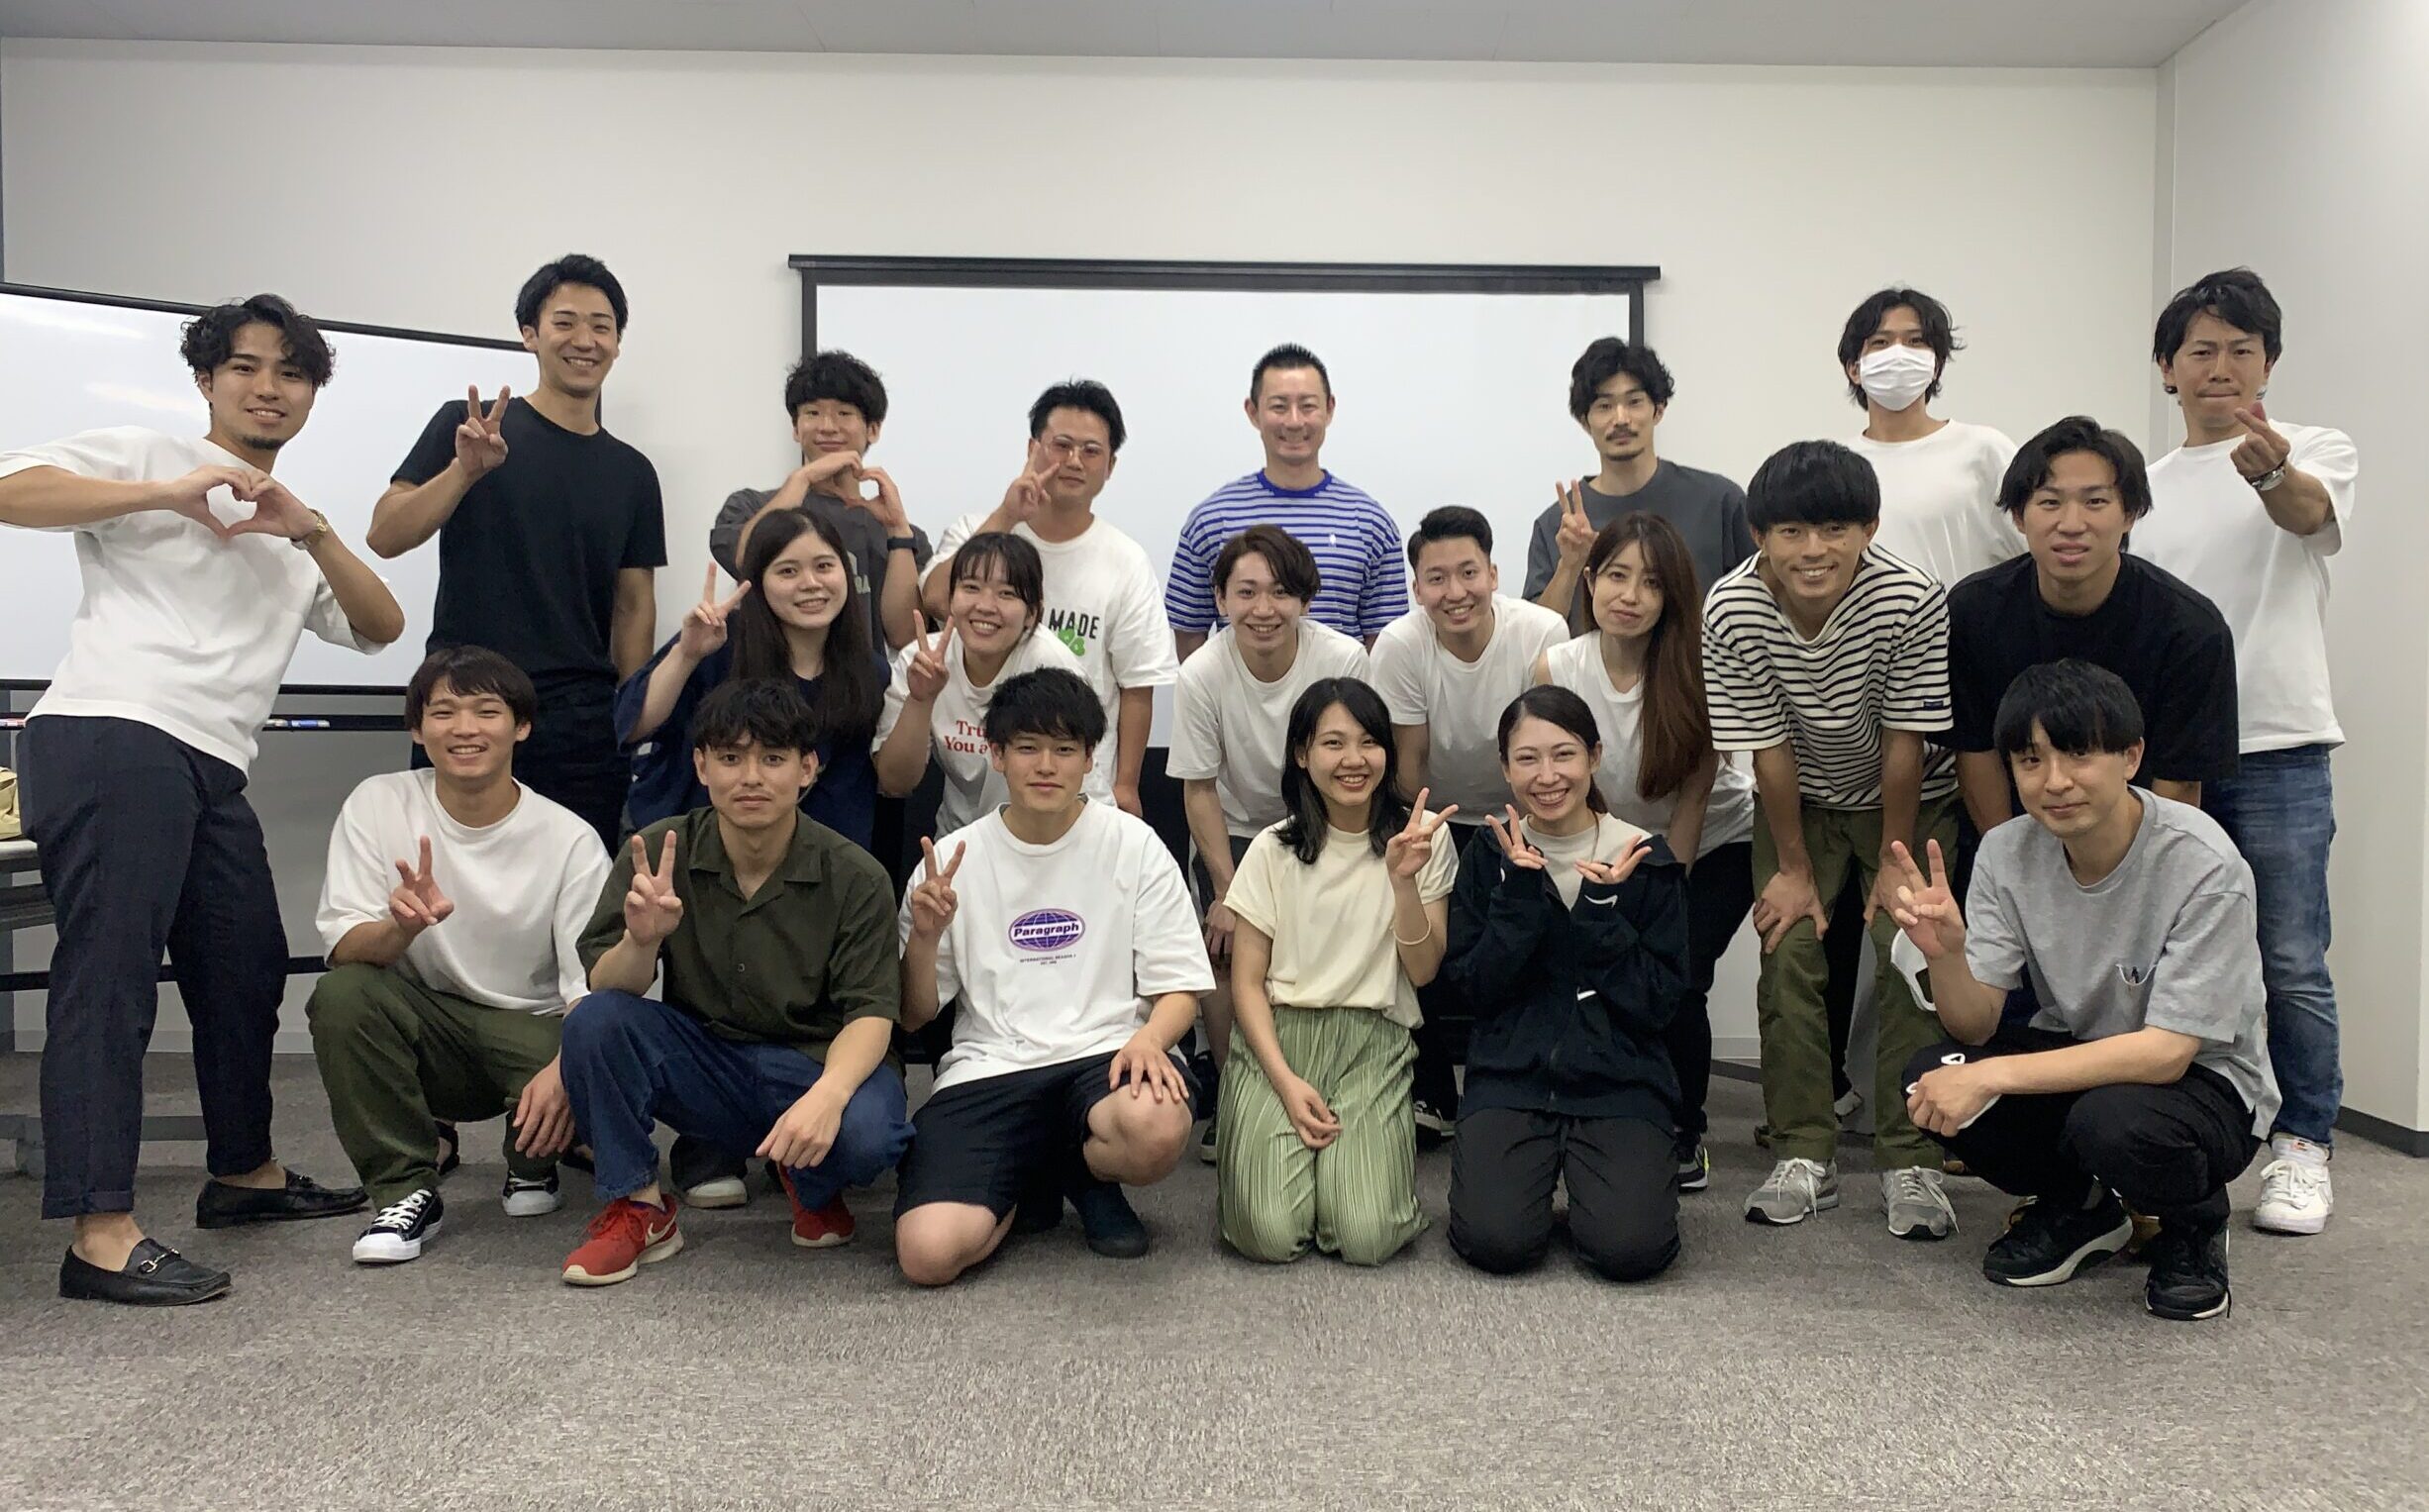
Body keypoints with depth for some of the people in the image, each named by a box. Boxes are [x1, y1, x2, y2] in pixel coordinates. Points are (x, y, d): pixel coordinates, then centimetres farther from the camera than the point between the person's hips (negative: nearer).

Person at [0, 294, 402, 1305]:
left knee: (247, 965, 13)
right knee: (109, 969, -12)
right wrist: (170, 494, -11)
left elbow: (380, 627, 16)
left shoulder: (294, 533, 28)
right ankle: (101, 1233, -14)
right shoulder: (149, 460, 8)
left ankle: (242, 1171, 29)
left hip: (210, 768, 8)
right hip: (110, 738, -8)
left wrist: (309, 533, 1)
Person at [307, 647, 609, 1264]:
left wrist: (564, 1069, -34)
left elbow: (594, 988, -13)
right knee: (340, 995, -29)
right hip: (422, 1023, 1)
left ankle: (532, 1163, 10)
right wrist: (402, 926, -37)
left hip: (530, 1029, -1)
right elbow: (345, 950, -13)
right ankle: (406, 1188, -9)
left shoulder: (570, 839, -11)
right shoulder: (379, 805, -7)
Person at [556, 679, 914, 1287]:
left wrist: (828, 1094, -37)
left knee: (867, 1133, -34)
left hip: (817, 1063, -2)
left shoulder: (855, 877, -12)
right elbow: (606, 990, -10)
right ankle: (638, 1208, -3)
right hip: (701, 1064, 2)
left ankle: (813, 1185, 6)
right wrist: (642, 940, -34)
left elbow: (871, 1013, -15)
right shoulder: (658, 854, -7)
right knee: (593, 1022, -23)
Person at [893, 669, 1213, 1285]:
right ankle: (1031, 1183, 12)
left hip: (1104, 1052, 0)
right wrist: (924, 938, -10)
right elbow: (913, 1016, 10)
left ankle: (1085, 1174, 3)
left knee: (1158, 1130, -38)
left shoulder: (1133, 845, 4)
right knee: (928, 1252, -25)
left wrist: (1148, 1039, -18)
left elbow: (1178, 989, 4)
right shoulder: (953, 860, 6)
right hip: (987, 1068, 1)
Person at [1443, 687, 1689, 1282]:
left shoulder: (1645, 859, 0)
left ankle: (1586, 1176, 11)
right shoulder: (1489, 857, 5)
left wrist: (1603, 909, -16)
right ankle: (1538, 1168, 12)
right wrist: (1520, 892, -14)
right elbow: (1475, 985, -4)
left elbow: (1659, 1003, -5)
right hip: (1510, 1077, 1)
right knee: (1496, 1242, -21)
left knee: (1630, 1248, -22)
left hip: (1621, 1082, 0)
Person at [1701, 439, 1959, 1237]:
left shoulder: (1911, 601, -30)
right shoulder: (1732, 610, -25)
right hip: (1800, 800, 2)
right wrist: (1793, 868, -11)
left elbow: (1905, 744, -21)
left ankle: (1911, 1162, 1)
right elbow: (1768, 749, -18)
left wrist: (1894, 862, -13)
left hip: (1910, 799, -1)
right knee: (1789, 953, -7)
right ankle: (1804, 1154, 5)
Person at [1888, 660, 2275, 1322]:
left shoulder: (2205, 868, -26)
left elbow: (2167, 1052, -27)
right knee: (1932, 1077, -22)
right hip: (2078, 1055, 4)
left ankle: (2195, 1224, 1)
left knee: (2111, 1119, -36)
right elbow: (1976, 1025, -13)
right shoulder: (2007, 854, -11)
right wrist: (1944, 952, -36)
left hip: (2203, 1079, -4)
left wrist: (1992, 1076, -34)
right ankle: (2077, 1209, 7)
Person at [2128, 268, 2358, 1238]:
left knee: (2291, 965, -3)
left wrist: (2270, 469, -46)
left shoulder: (2317, 452, 3)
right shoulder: (2146, 487, 16)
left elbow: (2308, 511, -22)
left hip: (2276, 749, -4)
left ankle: (2303, 1149, 11)